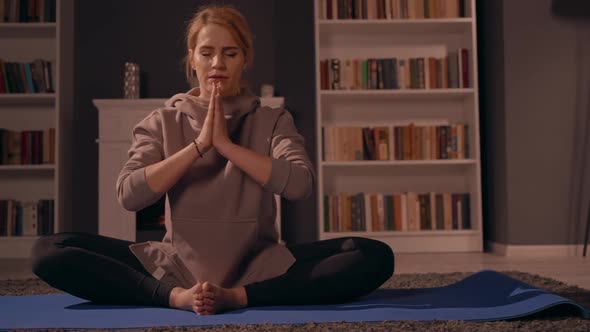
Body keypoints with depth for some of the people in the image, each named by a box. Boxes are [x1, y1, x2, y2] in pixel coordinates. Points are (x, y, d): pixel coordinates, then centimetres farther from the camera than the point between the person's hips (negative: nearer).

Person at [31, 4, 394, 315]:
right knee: (49, 251, -18)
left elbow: (301, 184, -13)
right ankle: (176, 296, -29)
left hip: (257, 265, 0)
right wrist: (199, 145, -15)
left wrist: (226, 144, -15)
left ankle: (238, 296, -28)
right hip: (178, 264, 1)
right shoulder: (163, 122, 7)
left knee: (375, 256, -24)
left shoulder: (273, 120, 6)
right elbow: (129, 195, -9)